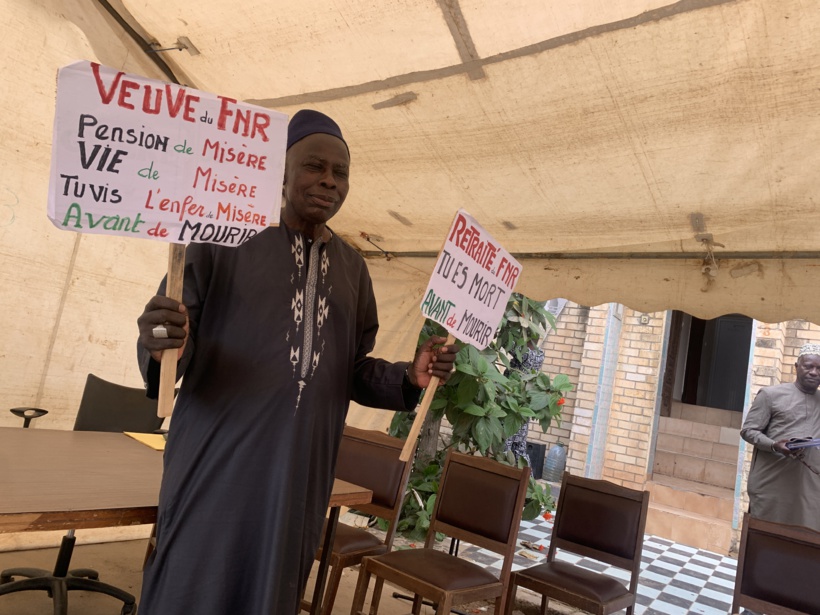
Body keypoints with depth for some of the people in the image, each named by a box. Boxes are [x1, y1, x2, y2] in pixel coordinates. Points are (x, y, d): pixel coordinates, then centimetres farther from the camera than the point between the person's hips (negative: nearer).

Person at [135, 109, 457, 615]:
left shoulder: (352, 268, 10)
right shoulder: (228, 237, -6)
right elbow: (177, 341, -7)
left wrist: (410, 377, -5)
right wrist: (163, 343, -30)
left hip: (299, 473, 5)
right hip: (217, 464, -4)